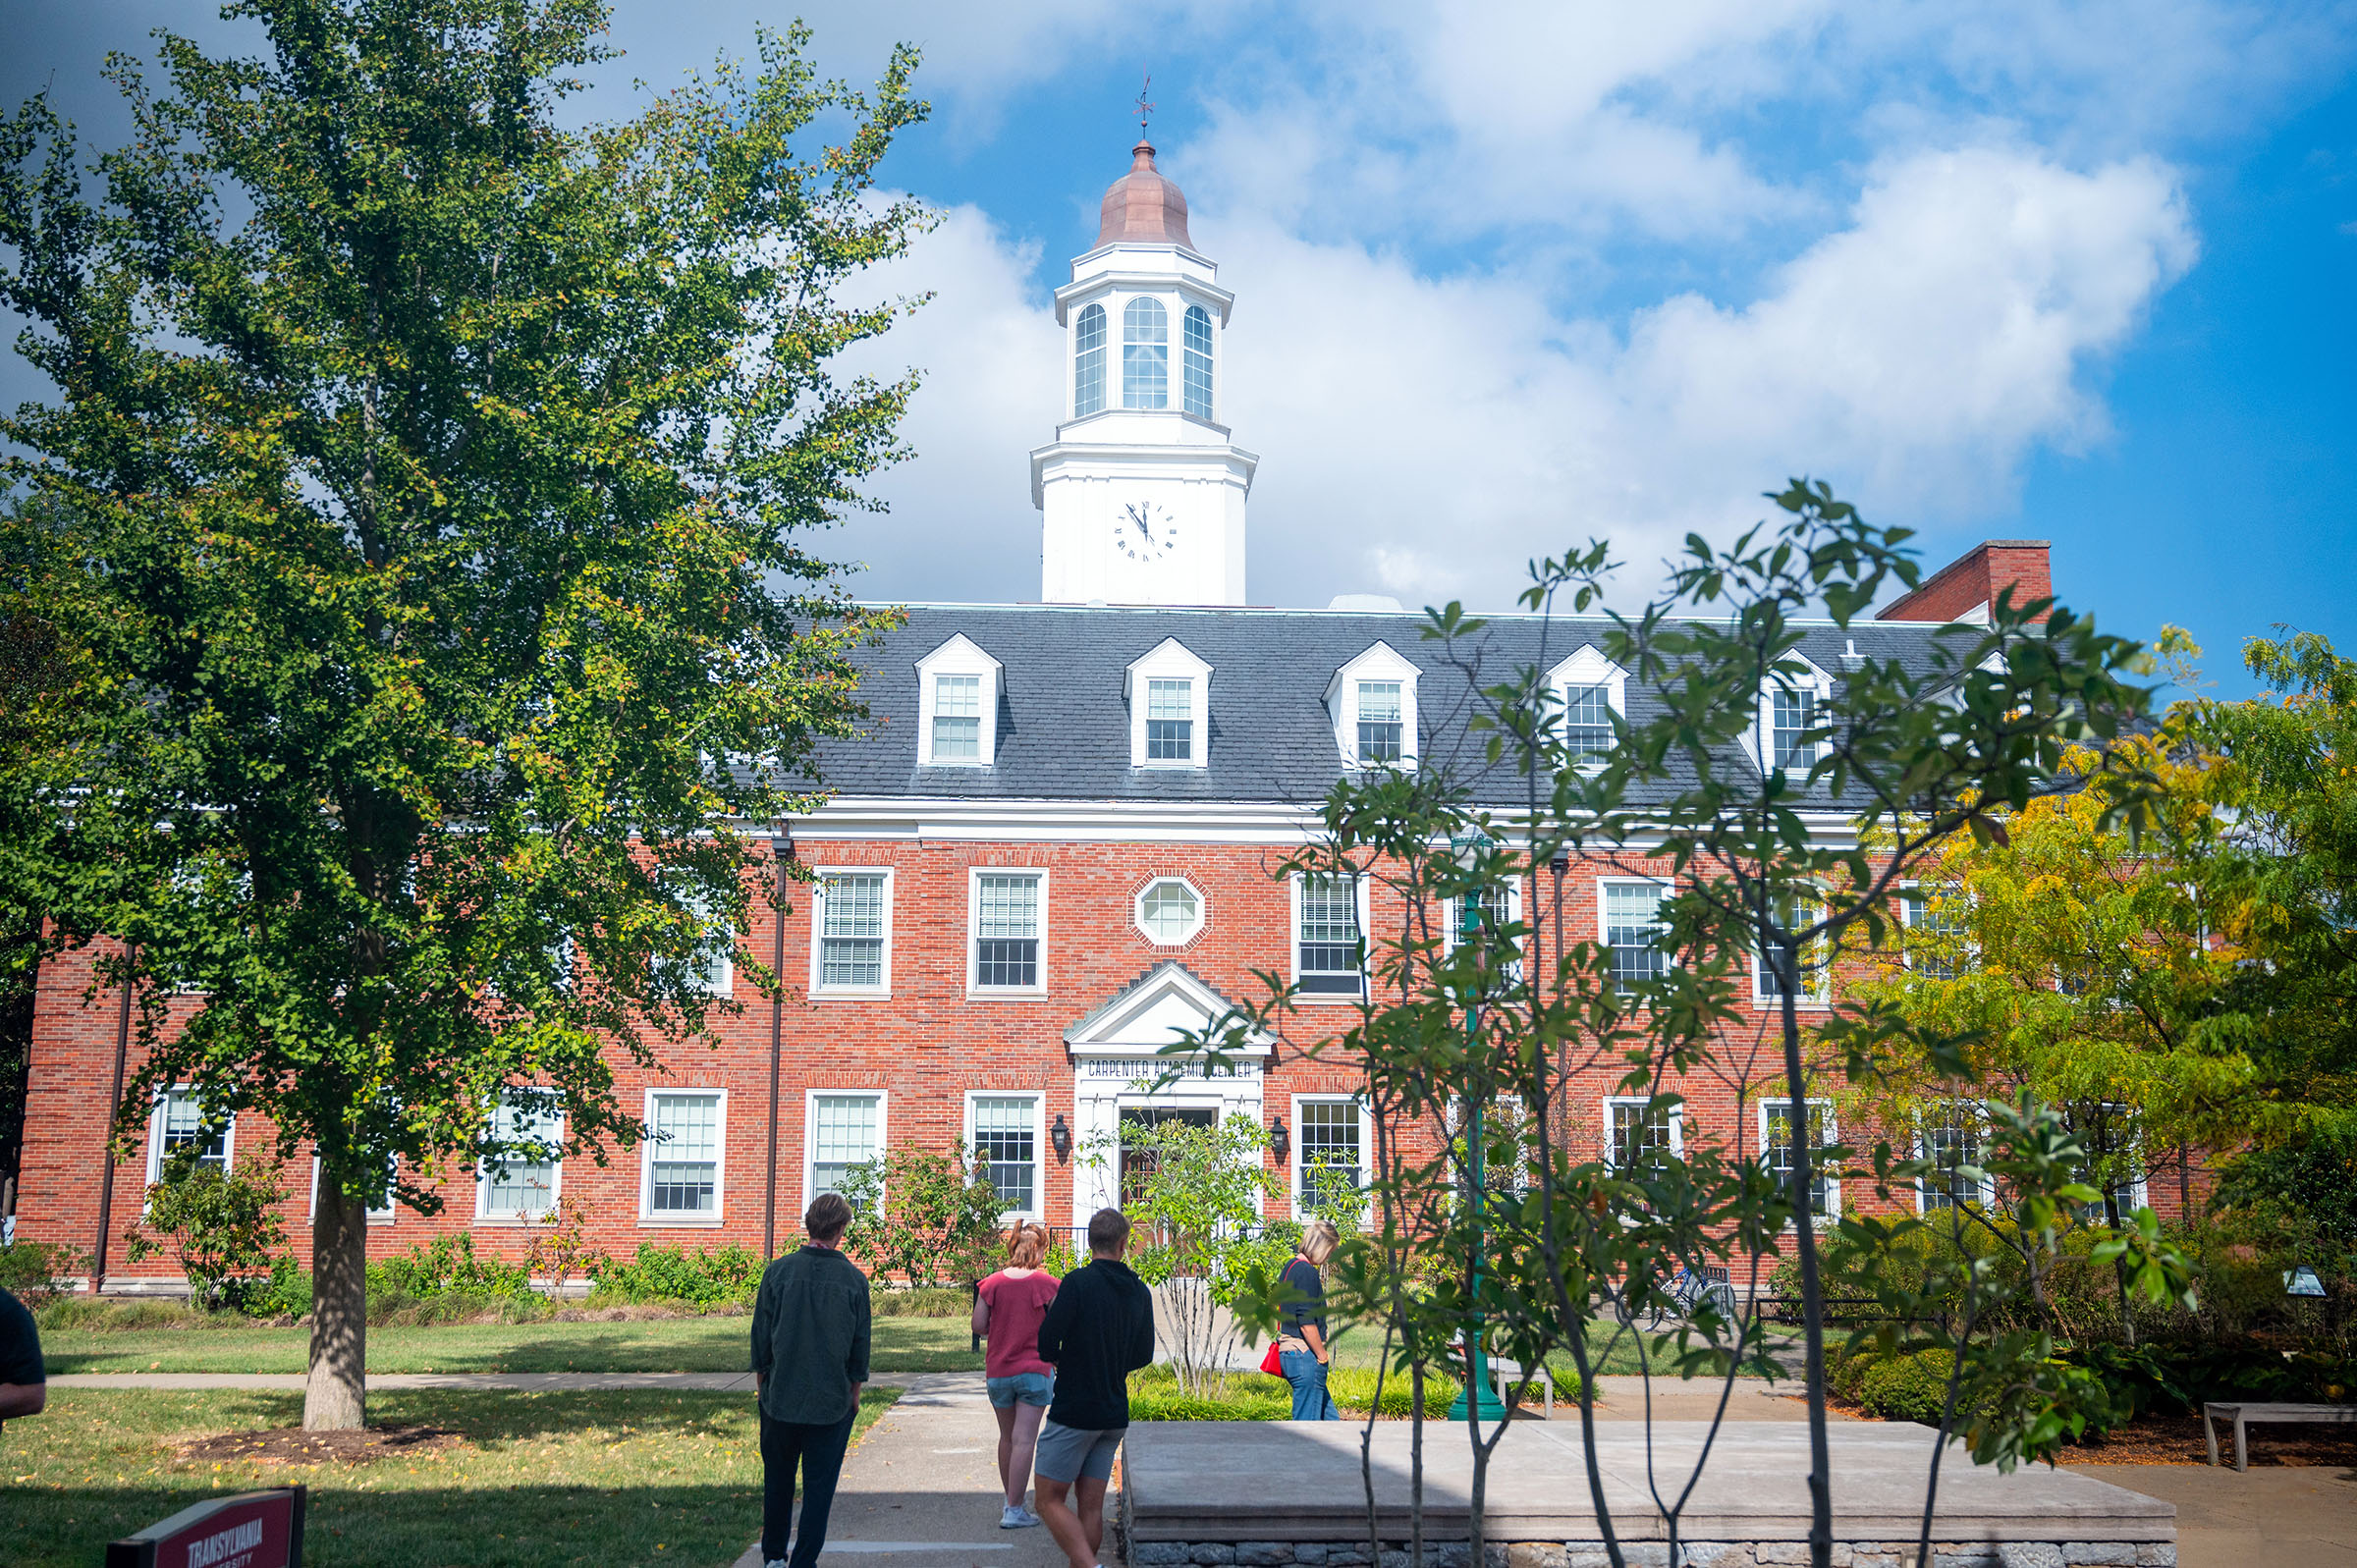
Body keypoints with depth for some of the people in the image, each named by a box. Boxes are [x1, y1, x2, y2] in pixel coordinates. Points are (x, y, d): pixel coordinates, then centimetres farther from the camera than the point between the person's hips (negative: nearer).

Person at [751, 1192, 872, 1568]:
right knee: (819, 1487, 6)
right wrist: (855, 1391, 12)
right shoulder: (855, 1280, -7)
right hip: (832, 1400, -1)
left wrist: (761, 1377, 13)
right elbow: (860, 1343, 0)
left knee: (777, 1480, 17)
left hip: (781, 1397, 1)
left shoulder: (778, 1271, -7)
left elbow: (761, 1333, 0)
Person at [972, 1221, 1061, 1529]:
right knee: (1024, 1440, -2)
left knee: (1007, 1438, 18)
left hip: (998, 1372, 3)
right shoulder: (1047, 1284, -8)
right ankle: (1014, 1511, -4)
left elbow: (978, 1326, -2)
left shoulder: (992, 1283, -2)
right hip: (1035, 1370, -3)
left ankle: (1010, 1501, 29)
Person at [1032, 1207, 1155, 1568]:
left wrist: (1058, 1360, 7)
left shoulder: (1079, 1281, -13)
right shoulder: (1140, 1291, 5)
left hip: (1072, 1412, -6)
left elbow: (1046, 1344, -15)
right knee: (1091, 1506, 10)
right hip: (1115, 1414, 6)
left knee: (1050, 1501, -1)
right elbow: (1143, 1355, 13)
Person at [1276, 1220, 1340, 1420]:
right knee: (1307, 1420, -5)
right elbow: (1307, 1323, -20)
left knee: (1329, 1417, 14)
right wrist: (1322, 1356, -13)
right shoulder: (1306, 1272, -16)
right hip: (1305, 1356, -10)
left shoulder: (1290, 1267, 15)